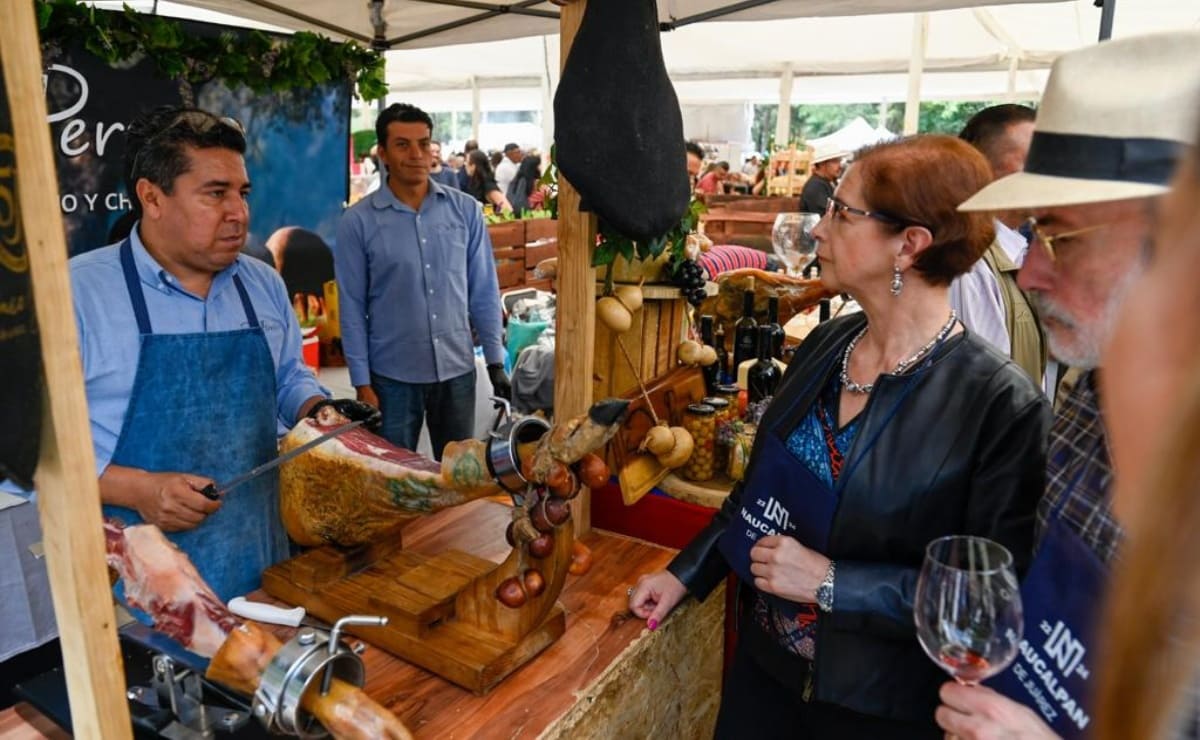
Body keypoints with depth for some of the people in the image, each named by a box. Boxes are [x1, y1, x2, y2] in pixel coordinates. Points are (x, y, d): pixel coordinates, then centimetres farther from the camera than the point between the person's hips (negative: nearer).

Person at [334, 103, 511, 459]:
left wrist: (496, 361, 0)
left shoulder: (466, 210, 0)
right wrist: (362, 383, -5)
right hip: (393, 376, -1)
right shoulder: (358, 221, -6)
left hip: (457, 370, 2)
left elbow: (484, 291, 3)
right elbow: (352, 308, -3)